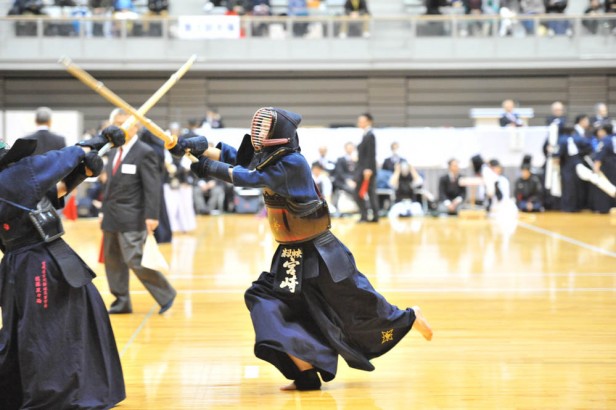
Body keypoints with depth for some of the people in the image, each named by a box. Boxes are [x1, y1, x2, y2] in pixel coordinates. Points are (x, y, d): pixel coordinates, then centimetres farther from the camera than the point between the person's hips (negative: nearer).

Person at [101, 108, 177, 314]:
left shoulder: (144, 152, -9)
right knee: (112, 260, 8)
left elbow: (152, 187, -14)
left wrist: (152, 216, -20)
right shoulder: (114, 152, 13)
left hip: (132, 218, -8)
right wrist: (104, 211, 17)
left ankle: (166, 294, 6)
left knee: (135, 261, -11)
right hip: (112, 217, 8)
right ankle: (122, 302, 17)